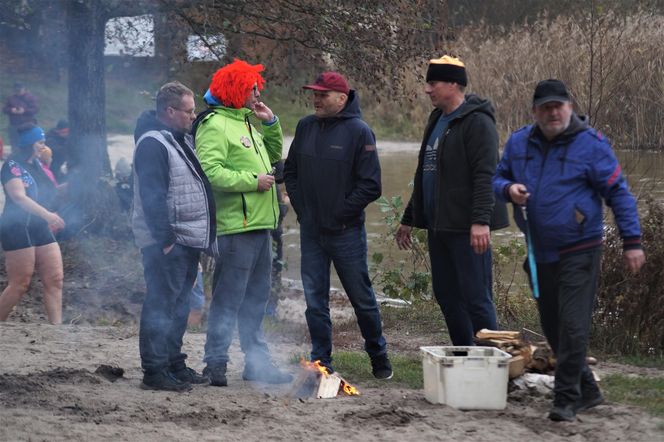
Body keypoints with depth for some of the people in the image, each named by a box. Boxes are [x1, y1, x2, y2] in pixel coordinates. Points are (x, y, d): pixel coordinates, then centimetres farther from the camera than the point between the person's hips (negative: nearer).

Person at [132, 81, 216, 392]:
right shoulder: (152, 144, -15)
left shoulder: (183, 139, 17)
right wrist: (165, 239, -23)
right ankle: (154, 372, -4)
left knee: (179, 306, 15)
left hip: (187, 240, 10)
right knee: (161, 305, -7)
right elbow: (152, 197, -21)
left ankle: (174, 364, 24)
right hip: (167, 241, -10)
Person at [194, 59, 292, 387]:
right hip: (235, 225, -10)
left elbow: (273, 156, 30)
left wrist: (270, 123, 15)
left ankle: (257, 362, 22)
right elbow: (210, 172, -22)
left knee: (256, 298, 15)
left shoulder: (246, 123, 19)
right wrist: (252, 180, -18)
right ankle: (216, 364, -2)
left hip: (259, 225, 10)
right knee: (228, 298, -7)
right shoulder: (214, 125, -11)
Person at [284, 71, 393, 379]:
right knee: (315, 300, 6)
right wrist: (302, 210, 5)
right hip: (311, 231, 5)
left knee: (362, 297, 6)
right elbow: (290, 172, 16)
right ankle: (321, 362, 14)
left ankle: (379, 357, 23)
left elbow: (371, 185, -12)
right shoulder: (306, 127, 7)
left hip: (346, 232, -5)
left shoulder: (358, 131, -9)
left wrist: (340, 213, -12)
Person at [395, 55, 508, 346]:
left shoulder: (477, 122, -11)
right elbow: (424, 175, 26)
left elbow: (485, 175, -20)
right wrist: (409, 219, 27)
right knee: (446, 296, 12)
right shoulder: (437, 120, 18)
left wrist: (480, 221, -29)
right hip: (439, 225, 10)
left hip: (465, 227, -10)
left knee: (476, 298, -8)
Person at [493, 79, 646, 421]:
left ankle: (566, 399, -1)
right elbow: (497, 178, 17)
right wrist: (508, 189, -8)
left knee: (572, 326, -10)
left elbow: (619, 193, -6)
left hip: (579, 252, -6)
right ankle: (587, 391, 26)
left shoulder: (590, 144, -9)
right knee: (552, 326, 12)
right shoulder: (518, 143, 5)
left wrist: (632, 241, -9)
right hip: (539, 253, 6)